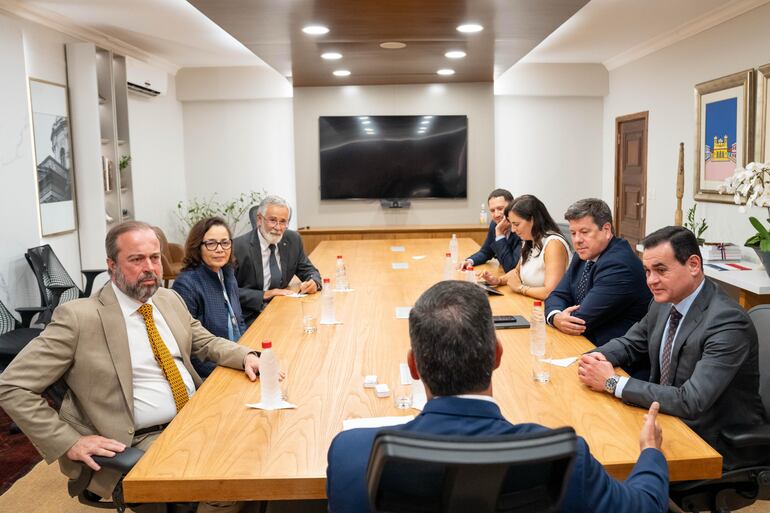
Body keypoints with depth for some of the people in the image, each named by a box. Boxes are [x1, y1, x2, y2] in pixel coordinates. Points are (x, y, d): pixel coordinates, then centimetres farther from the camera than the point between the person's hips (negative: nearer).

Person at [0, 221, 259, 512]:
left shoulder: (170, 300, 8)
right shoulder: (79, 317, -12)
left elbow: (204, 341, 21)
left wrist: (246, 356, 0)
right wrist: (69, 443, -16)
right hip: (141, 441, -7)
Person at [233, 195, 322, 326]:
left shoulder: (293, 240, 3)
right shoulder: (238, 246, -12)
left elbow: (310, 271, 13)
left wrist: (314, 282, -10)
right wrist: (264, 295, -21)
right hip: (250, 318, -6)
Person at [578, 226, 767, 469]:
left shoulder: (729, 322, -25)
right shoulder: (664, 303, -1)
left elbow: (690, 403, -30)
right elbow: (630, 343, 15)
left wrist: (613, 382, -26)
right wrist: (597, 358, -8)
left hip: (715, 445, -7)